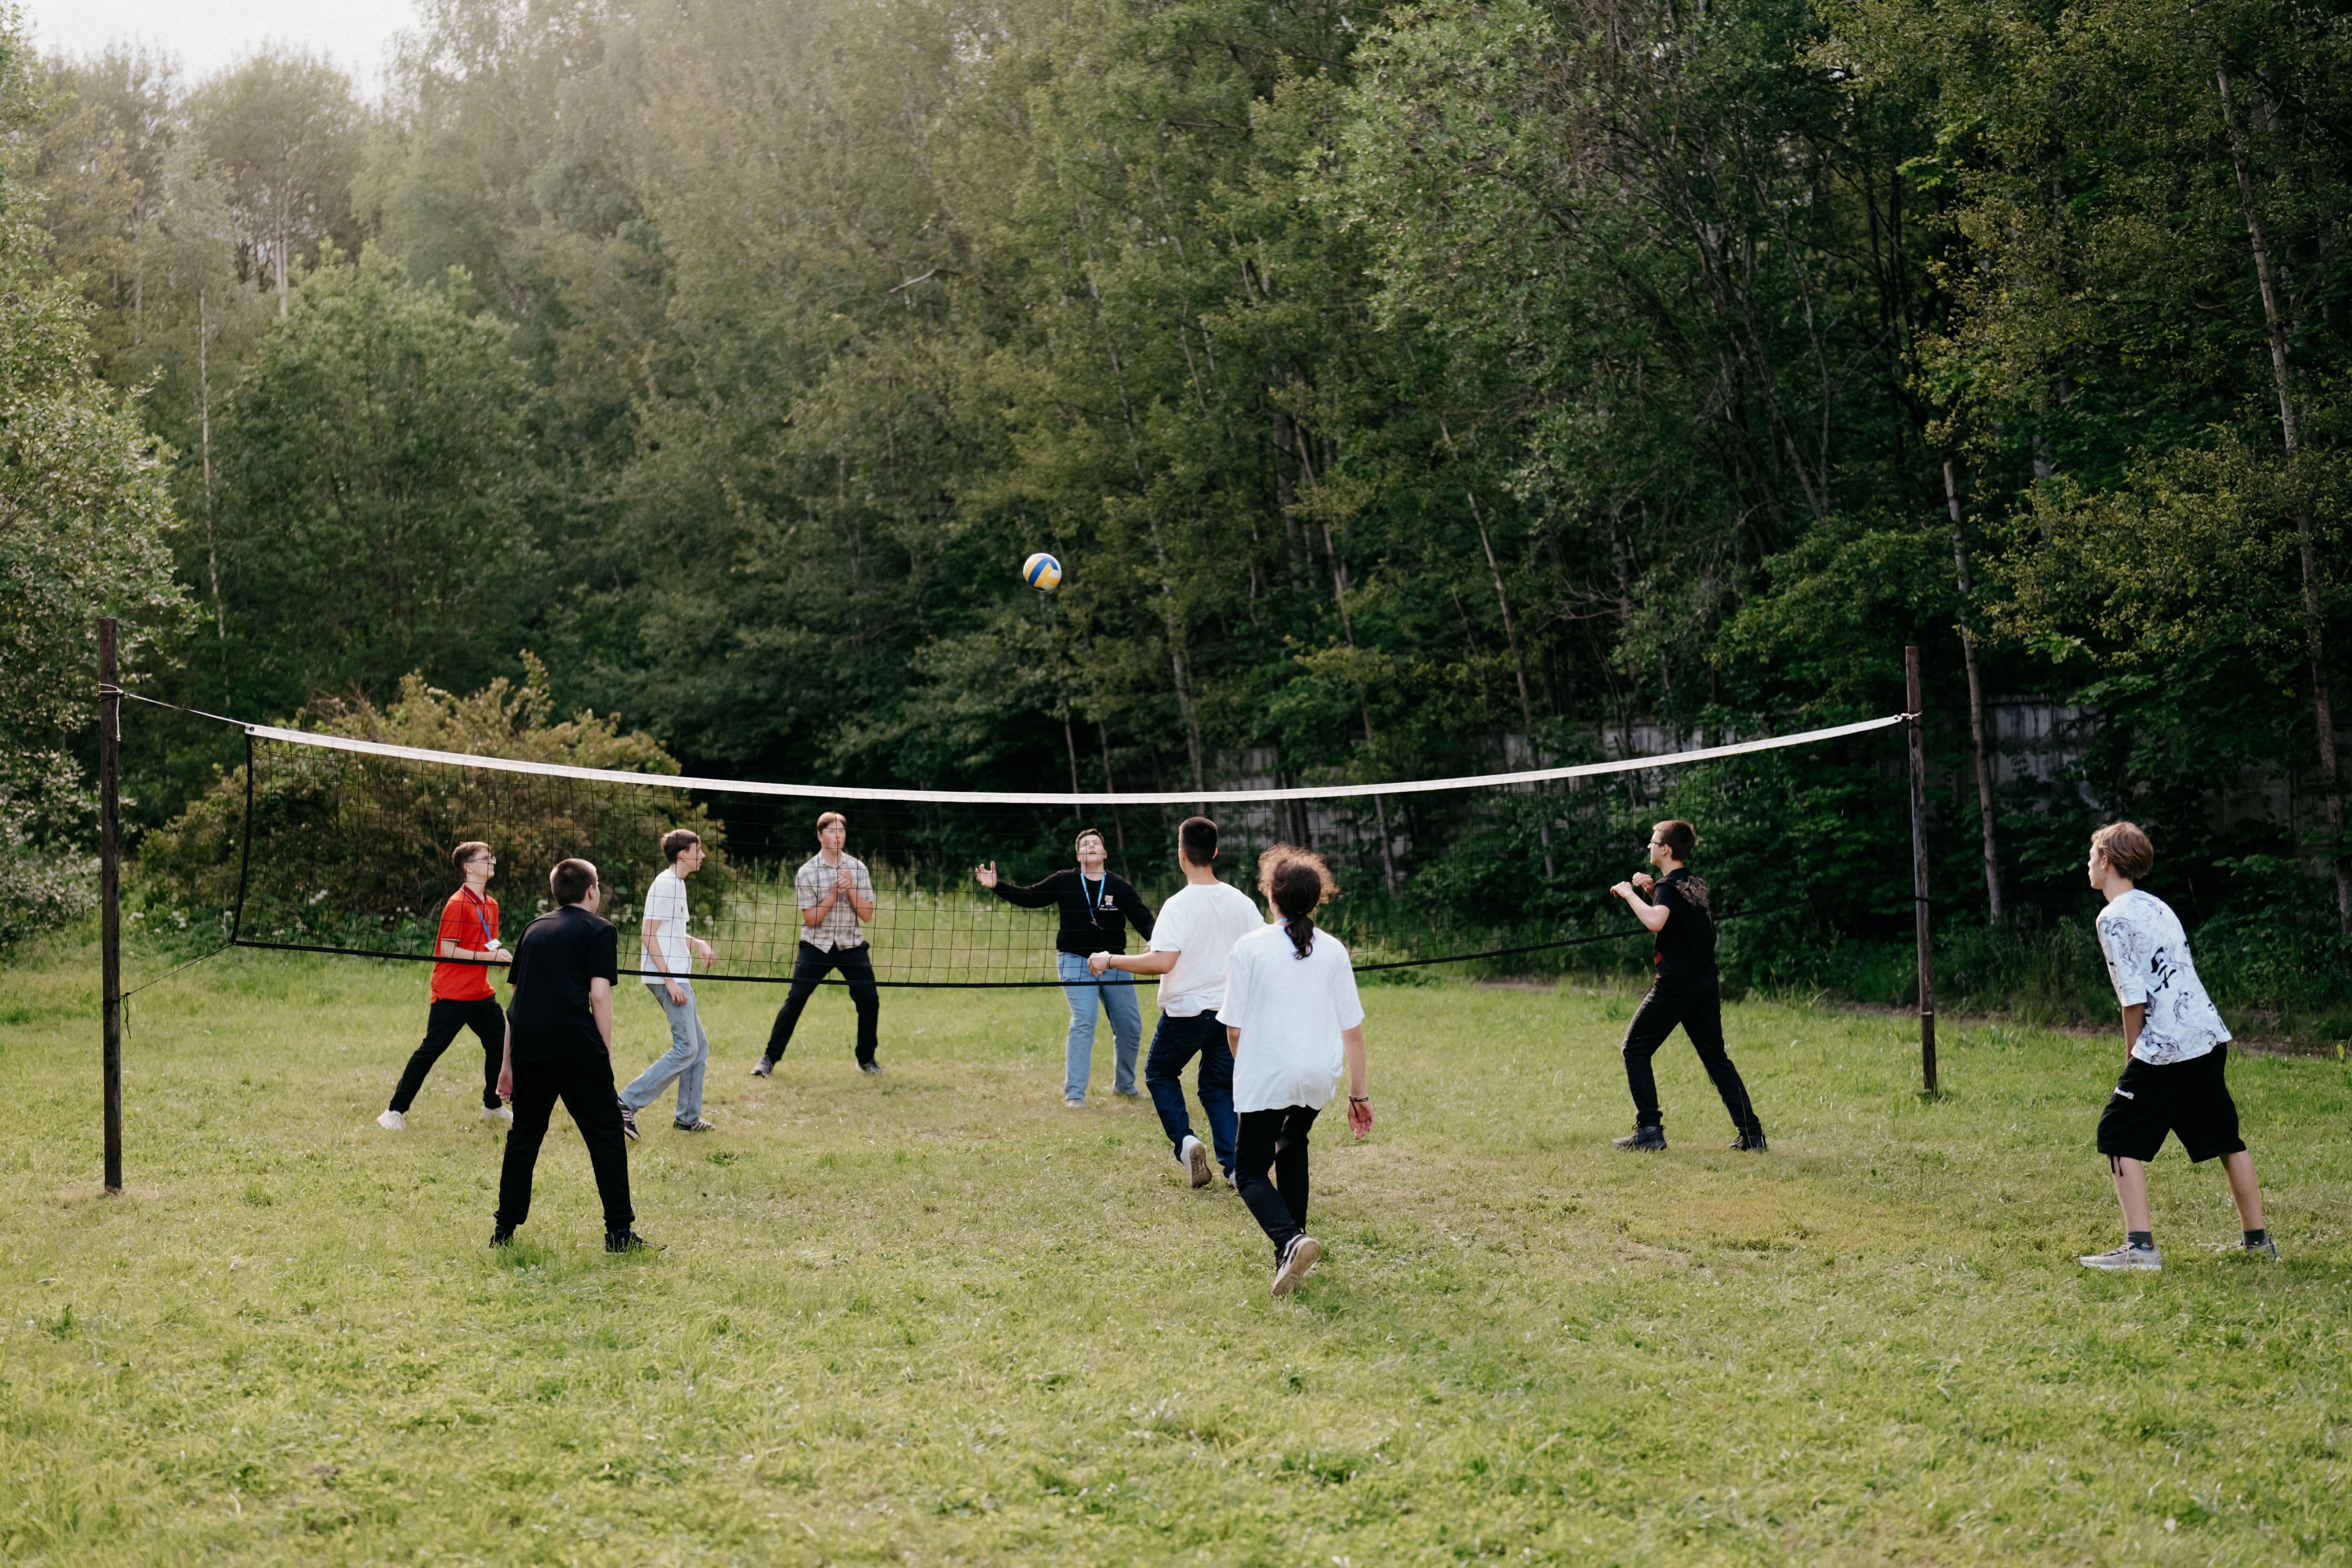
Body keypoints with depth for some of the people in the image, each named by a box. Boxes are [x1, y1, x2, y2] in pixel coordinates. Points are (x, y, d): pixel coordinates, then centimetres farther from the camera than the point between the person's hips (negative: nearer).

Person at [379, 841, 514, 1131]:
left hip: (480, 993, 8)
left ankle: (493, 1106, 26)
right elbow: (448, 951, -17)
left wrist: (502, 956, 1)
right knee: (430, 1050, -7)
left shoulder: (491, 905, 13)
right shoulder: (458, 904, -13)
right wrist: (489, 956, -18)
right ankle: (396, 1111, 0)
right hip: (452, 995, -8)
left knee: (499, 1045, 9)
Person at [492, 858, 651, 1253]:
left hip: (527, 1043, 5)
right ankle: (619, 1231, -1)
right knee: (606, 1135, 2)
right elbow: (599, 995, -5)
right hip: (577, 1048, -5)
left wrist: (508, 1063, 26)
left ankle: (504, 1229, 19)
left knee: (524, 1135, 18)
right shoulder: (599, 930, 6)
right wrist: (606, 1056, -1)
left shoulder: (534, 929, 23)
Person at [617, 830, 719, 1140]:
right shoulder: (666, 884, -13)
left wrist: (698, 943, 9)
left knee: (700, 1048, 12)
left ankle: (689, 1117, 18)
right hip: (667, 979, -10)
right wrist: (670, 981, -21)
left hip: (677, 978, 10)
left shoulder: (678, 884, 17)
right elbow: (649, 936, -18)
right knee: (686, 1050, -13)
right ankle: (627, 1103, -13)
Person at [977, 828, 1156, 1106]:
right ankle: (1074, 1093, -13)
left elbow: (1143, 920, -8)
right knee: (1084, 1021, -19)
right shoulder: (1065, 882, 0)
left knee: (1130, 1027, 7)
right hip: (1076, 961, -3)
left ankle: (1124, 1085, 31)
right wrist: (997, 886, -14)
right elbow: (1028, 897, -1)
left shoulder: (1120, 887, 0)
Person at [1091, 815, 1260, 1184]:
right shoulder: (1240, 902, -1)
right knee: (1219, 1088, 15)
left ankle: (1184, 1139, -1)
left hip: (1186, 1011, -4)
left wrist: (1110, 960, -17)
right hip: (1231, 1011, 4)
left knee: (1160, 1074, 19)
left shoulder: (1180, 905, -17)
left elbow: (1163, 962, -27)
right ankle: (1234, 1166, 5)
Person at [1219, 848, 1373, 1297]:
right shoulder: (1333, 950, 3)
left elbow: (1234, 1028, -3)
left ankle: (1290, 1241, -22)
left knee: (1249, 1171, 4)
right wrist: (1359, 1094, 12)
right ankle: (1292, 1248, 27)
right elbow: (1353, 1029, 4)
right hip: (1320, 1076, 4)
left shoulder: (1251, 947, -5)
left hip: (1266, 1075, -4)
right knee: (1292, 1148, 29)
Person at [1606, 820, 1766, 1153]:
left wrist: (1629, 894, -18)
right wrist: (1650, 890, 19)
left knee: (1635, 1050, 3)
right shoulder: (1697, 885, 14)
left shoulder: (1668, 886, -11)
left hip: (1675, 986, -8)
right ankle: (1751, 1133, 7)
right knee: (1716, 1058, 14)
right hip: (1707, 985, 8)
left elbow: (1655, 921, -32)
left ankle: (1650, 1130, -3)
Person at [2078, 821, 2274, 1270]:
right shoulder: (2158, 907, 17)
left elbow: (2134, 996, -14)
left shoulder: (2115, 917, -10)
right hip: (2210, 1038, 9)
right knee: (2225, 1138, 17)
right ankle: (2257, 1239, 24)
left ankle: (2140, 1246, -8)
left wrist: (2132, 1055, -1)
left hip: (2165, 1049, -9)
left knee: (2120, 1137, -1)